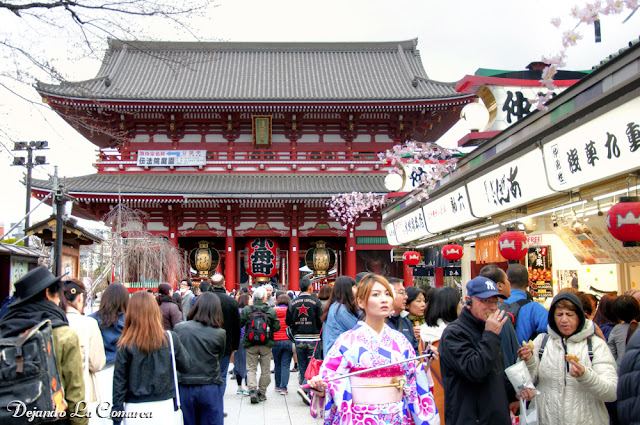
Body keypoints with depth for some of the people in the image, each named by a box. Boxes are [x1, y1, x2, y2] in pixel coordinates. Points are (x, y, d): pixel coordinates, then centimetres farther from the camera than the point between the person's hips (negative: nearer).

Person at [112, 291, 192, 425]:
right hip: (164, 407, 1)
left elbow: (119, 381, -5)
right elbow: (186, 366, 3)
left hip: (135, 409, -1)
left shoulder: (126, 344, -11)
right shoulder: (171, 338, -8)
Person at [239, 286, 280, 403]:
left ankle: (252, 389, -11)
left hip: (251, 345, 0)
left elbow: (239, 324, -1)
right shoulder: (271, 311, -7)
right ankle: (262, 393, 16)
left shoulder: (246, 310, -6)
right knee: (265, 369, 12)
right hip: (266, 345, 0)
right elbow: (276, 327, -3)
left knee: (251, 368, 8)